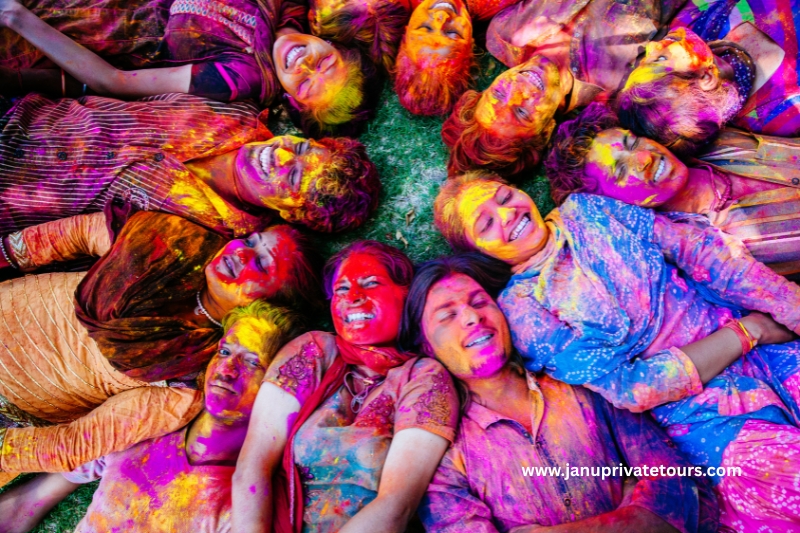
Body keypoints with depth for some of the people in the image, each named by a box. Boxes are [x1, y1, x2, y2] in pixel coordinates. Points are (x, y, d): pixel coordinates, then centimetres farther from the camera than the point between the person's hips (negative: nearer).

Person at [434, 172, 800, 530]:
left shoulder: (585, 210, 6)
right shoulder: (521, 306, -8)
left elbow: (699, 247, 3)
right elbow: (627, 386, -13)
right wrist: (749, 331, -10)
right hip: (698, 401, -4)